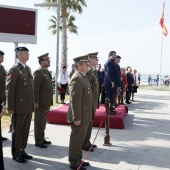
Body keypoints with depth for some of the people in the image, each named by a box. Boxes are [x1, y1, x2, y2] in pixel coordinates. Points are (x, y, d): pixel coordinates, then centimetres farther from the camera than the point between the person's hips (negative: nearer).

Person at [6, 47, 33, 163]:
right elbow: (10, 90, -14)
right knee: (17, 131, 6)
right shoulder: (14, 69, -11)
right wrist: (10, 108, -15)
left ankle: (22, 150, 28)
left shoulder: (28, 69, 13)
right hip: (19, 107, -7)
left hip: (29, 106, 7)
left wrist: (32, 103, 12)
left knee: (25, 130, 14)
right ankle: (16, 154, 20)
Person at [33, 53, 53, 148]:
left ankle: (42, 138, 28)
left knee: (43, 121, 16)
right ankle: (38, 141, 14)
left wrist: (50, 101, 16)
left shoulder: (47, 72, 13)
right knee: (39, 122, 3)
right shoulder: (38, 72, -15)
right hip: (41, 102, -8)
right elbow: (35, 88, -18)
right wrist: (36, 102, -20)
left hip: (47, 102, 8)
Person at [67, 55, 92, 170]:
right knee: (76, 139, 3)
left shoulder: (83, 77, 12)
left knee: (81, 138, 19)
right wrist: (77, 118, -23)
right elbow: (75, 100, -24)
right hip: (79, 116, -10)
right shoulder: (77, 79, -20)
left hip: (84, 115, 10)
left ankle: (78, 159, 32)